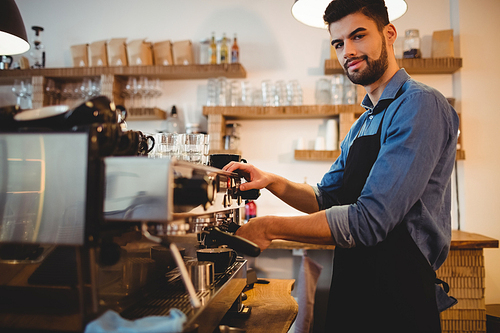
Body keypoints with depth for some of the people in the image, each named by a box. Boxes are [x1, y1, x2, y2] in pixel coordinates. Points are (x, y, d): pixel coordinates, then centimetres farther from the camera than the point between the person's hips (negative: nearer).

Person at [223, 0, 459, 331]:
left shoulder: (421, 104, -17)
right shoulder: (361, 125, 12)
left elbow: (370, 220, -25)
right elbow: (327, 198, 14)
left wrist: (271, 227, -19)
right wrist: (273, 182, -3)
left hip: (399, 303, -7)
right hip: (352, 294, 8)